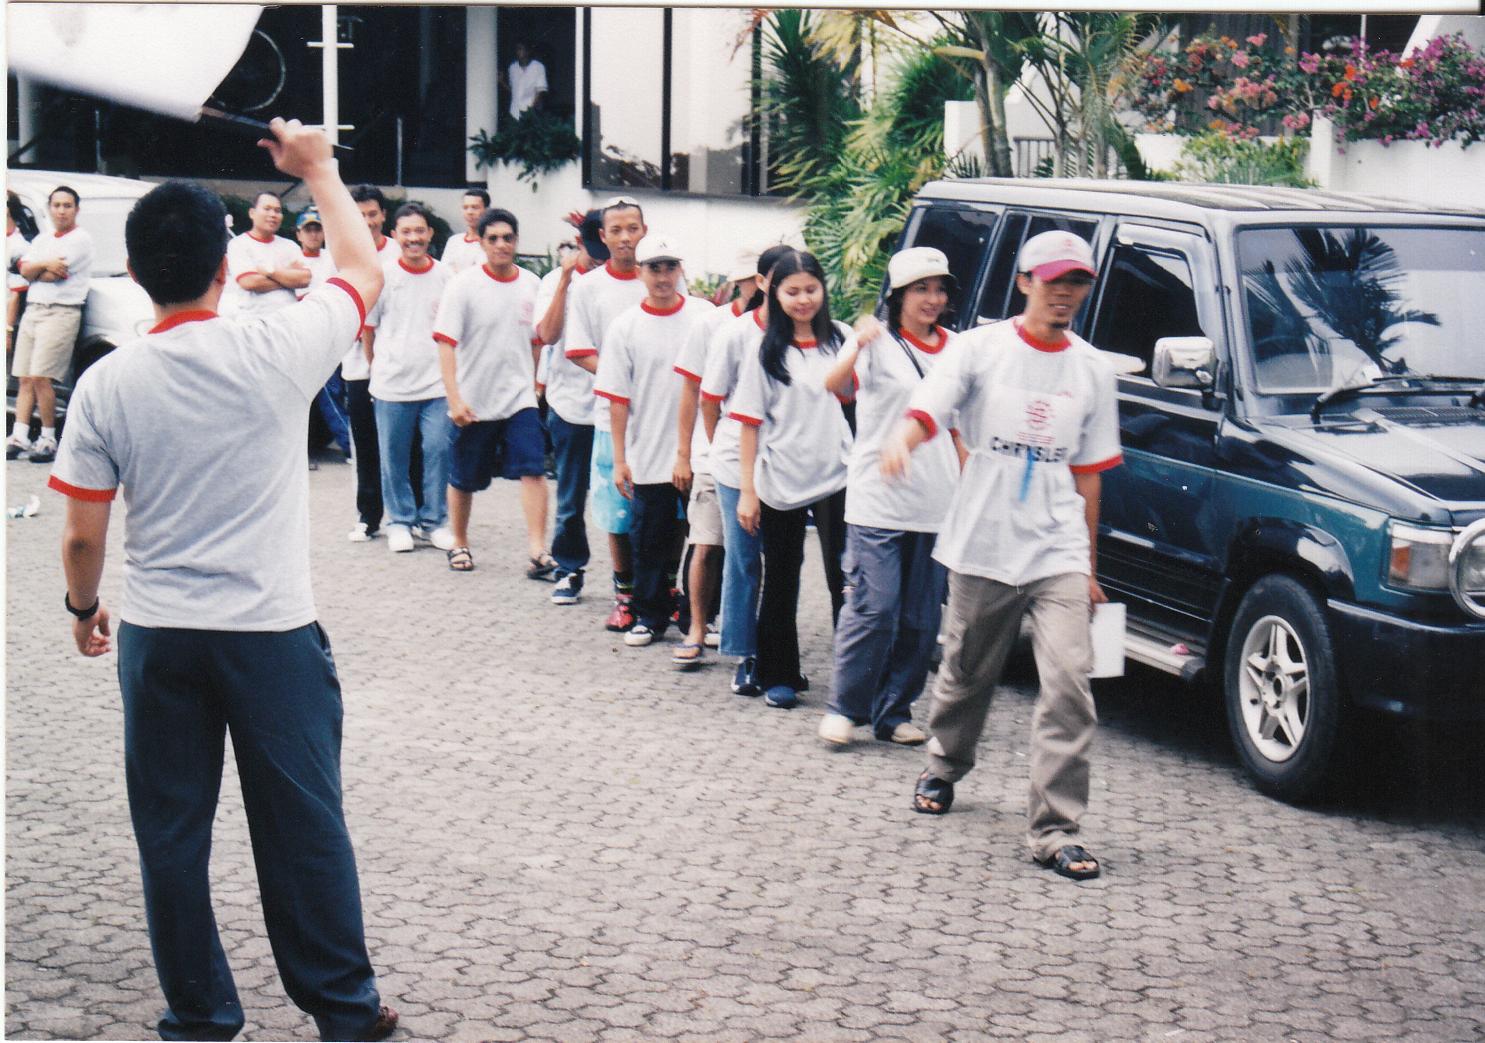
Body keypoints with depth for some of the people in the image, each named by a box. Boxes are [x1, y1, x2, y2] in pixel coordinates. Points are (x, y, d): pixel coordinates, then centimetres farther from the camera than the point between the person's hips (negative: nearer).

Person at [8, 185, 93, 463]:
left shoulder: (80, 239, -3)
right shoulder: (41, 241, 22)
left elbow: (55, 275, -11)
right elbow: (25, 270, 7)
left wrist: (35, 269, 6)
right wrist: (46, 264, -10)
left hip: (60, 313, -8)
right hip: (32, 310, 8)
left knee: (40, 377, -14)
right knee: (24, 378, 2)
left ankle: (48, 439, -6)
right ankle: (19, 437, 2)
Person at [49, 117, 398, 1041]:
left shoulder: (107, 384, -8)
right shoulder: (278, 352, -12)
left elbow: (83, 535, -3)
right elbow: (366, 271, 7)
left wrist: (83, 608, 17)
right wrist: (318, 169, 19)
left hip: (157, 637, 1)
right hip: (274, 631, -1)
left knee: (171, 834, 13)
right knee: (305, 825, 10)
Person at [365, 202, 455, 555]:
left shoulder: (446, 277, 3)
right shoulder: (384, 276, -1)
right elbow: (368, 328, 8)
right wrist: (379, 369, 9)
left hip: (437, 384, 1)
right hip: (392, 386, -1)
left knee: (438, 453, 0)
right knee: (394, 457, 5)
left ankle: (434, 521, 12)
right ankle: (400, 522, 17)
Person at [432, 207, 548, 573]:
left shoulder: (531, 284, 4)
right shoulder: (464, 285, -8)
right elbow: (446, 344, -12)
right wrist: (454, 399, -20)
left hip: (519, 398, 2)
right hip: (473, 401, -2)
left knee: (532, 470, -14)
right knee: (463, 479, 10)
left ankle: (537, 550, -17)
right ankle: (459, 544, 30)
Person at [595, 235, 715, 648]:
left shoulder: (705, 315, 1)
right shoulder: (626, 327, 0)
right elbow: (617, 398, -1)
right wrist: (620, 459, -4)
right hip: (649, 457, 0)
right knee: (651, 543, 8)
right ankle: (650, 617, 22)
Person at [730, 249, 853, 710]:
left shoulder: (840, 338, 5)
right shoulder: (767, 351, 2)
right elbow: (750, 423, -1)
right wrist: (746, 490, -5)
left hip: (835, 477, 0)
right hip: (779, 482, 1)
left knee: (844, 580, -6)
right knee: (781, 584, 10)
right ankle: (779, 676, 21)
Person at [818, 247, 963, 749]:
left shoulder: (954, 349, 12)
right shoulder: (879, 344, -5)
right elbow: (836, 385, -25)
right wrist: (857, 347, -46)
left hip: (936, 507, 5)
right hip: (879, 501, -5)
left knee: (921, 618, 7)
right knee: (876, 608, -9)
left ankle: (894, 711, 17)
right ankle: (845, 706, 6)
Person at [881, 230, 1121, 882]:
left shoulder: (1092, 369, 10)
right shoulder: (980, 349, 0)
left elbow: (1087, 473, 14)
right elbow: (926, 413, -13)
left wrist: (1088, 565, 14)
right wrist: (902, 440, -37)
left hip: (1058, 553, 1)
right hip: (981, 546, -1)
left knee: (1069, 686, -13)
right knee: (966, 674, 15)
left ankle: (1053, 829, -10)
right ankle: (943, 767, 43)